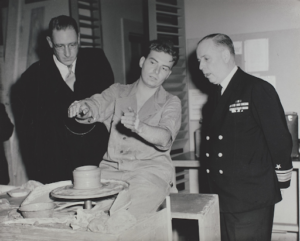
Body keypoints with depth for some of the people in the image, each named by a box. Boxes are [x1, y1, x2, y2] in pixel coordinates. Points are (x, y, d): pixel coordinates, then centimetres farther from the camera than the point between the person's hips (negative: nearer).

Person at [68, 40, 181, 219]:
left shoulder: (171, 103, 9)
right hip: (110, 168, 3)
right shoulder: (117, 92, 18)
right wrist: (84, 108, -27)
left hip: (149, 169, -3)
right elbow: (97, 105, -2)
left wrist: (138, 127, -31)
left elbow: (165, 138, -10)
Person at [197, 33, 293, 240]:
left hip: (251, 203, -7)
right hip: (221, 202, 7)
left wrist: (281, 181, -5)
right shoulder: (213, 100, 13)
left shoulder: (257, 89, -10)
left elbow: (279, 140, -11)